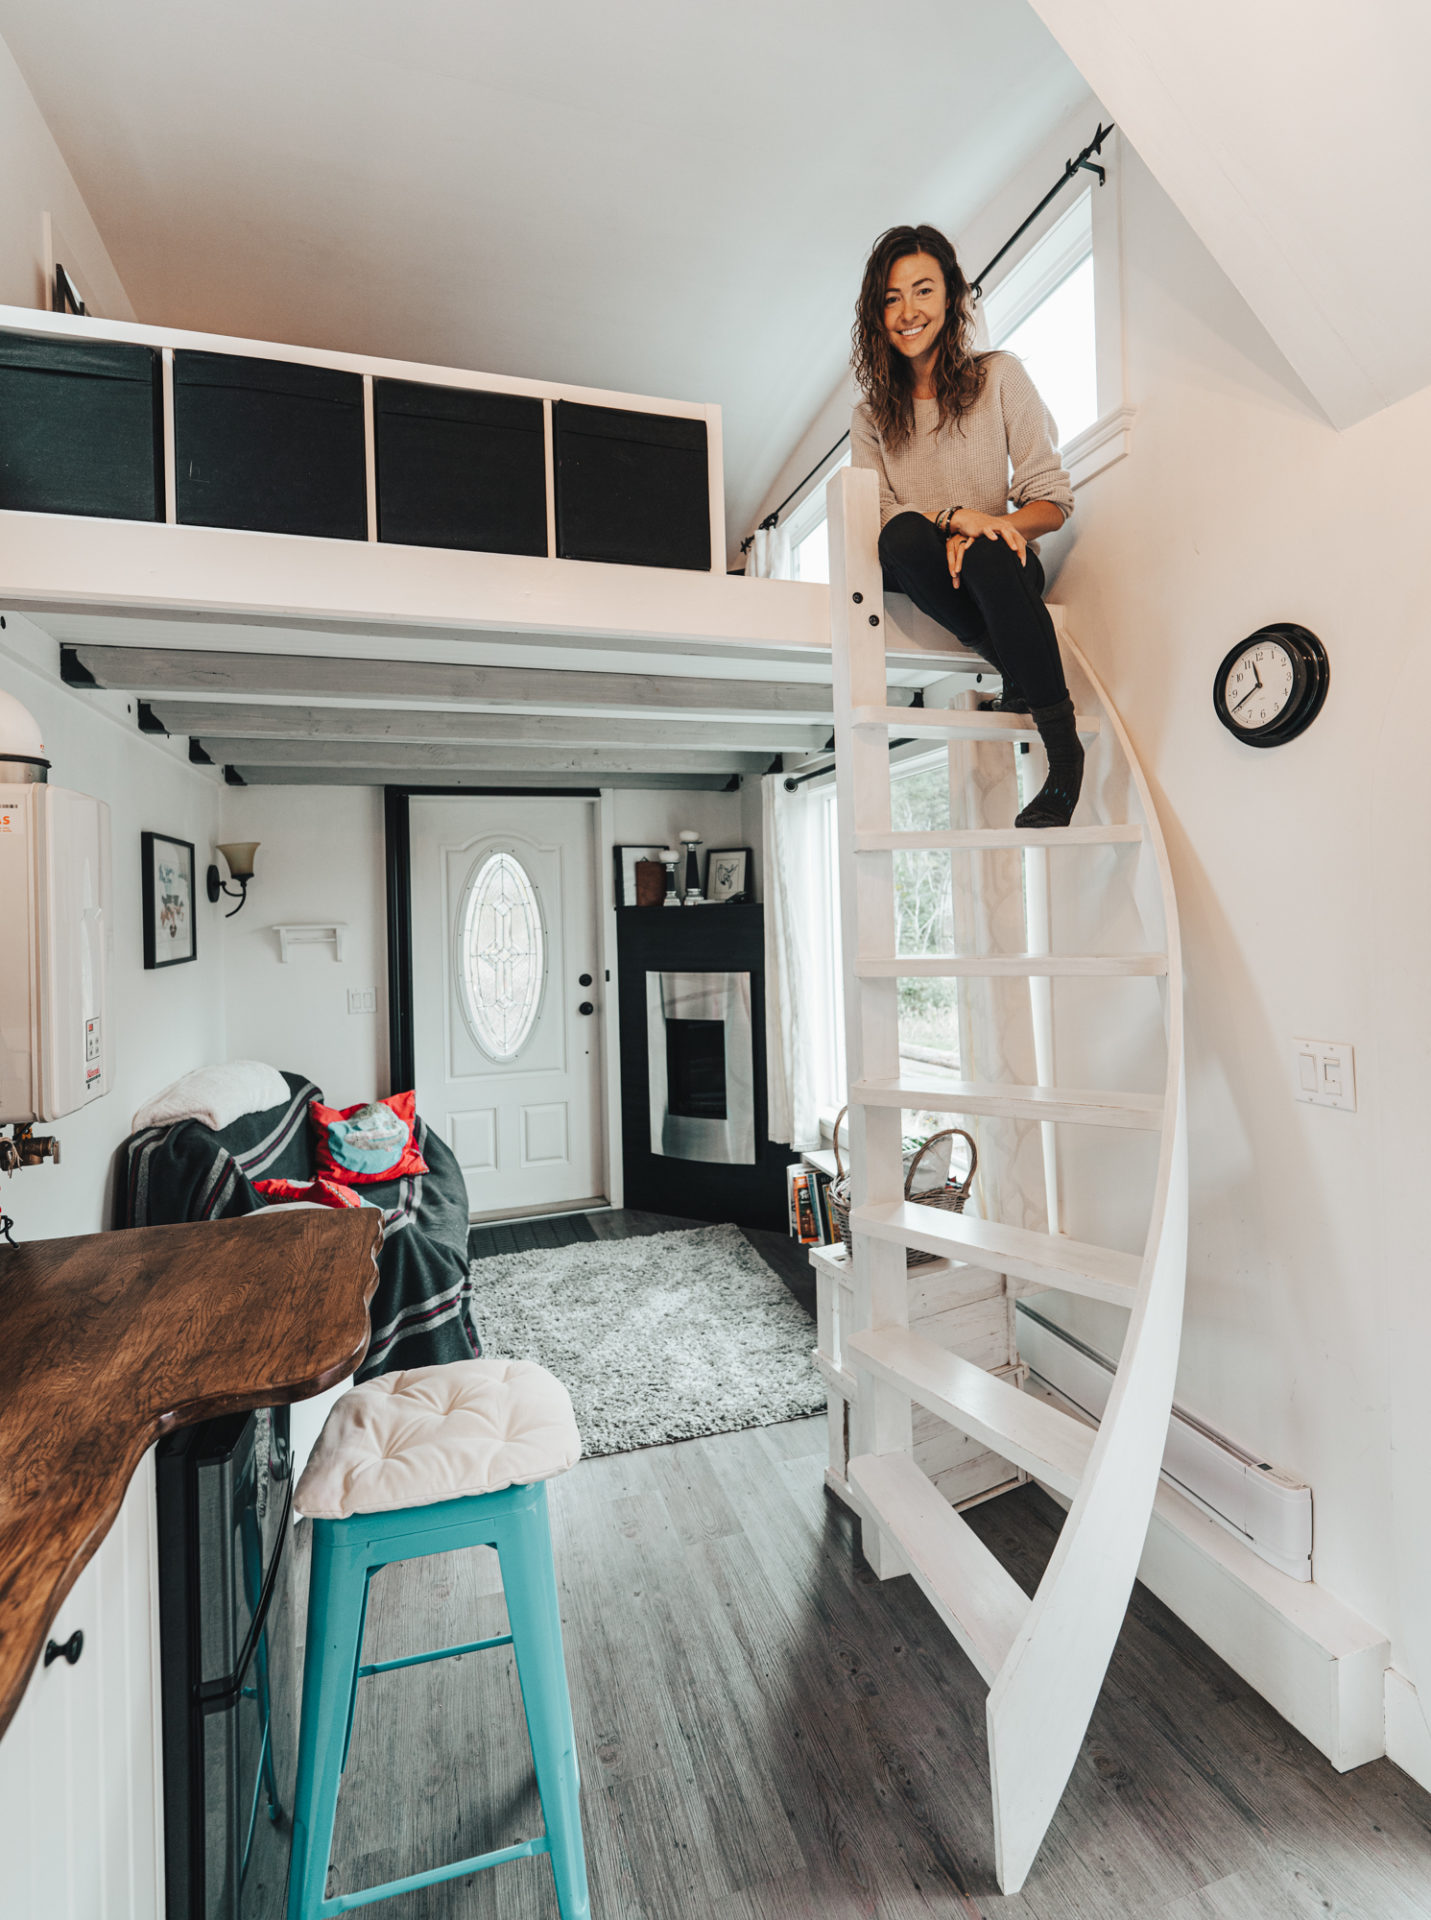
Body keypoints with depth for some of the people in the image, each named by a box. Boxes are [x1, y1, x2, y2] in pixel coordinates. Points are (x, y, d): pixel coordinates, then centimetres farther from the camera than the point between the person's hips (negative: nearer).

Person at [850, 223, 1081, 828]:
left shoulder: (1000, 376, 8)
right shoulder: (871, 415, 15)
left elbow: (1054, 500, 1)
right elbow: (875, 512, -2)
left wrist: (992, 529, -20)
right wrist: (952, 517, -21)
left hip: (1004, 570, -1)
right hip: (922, 579, 1)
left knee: (987, 556, -37)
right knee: (904, 535, -32)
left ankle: (1063, 748, -29)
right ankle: (1018, 677, -20)